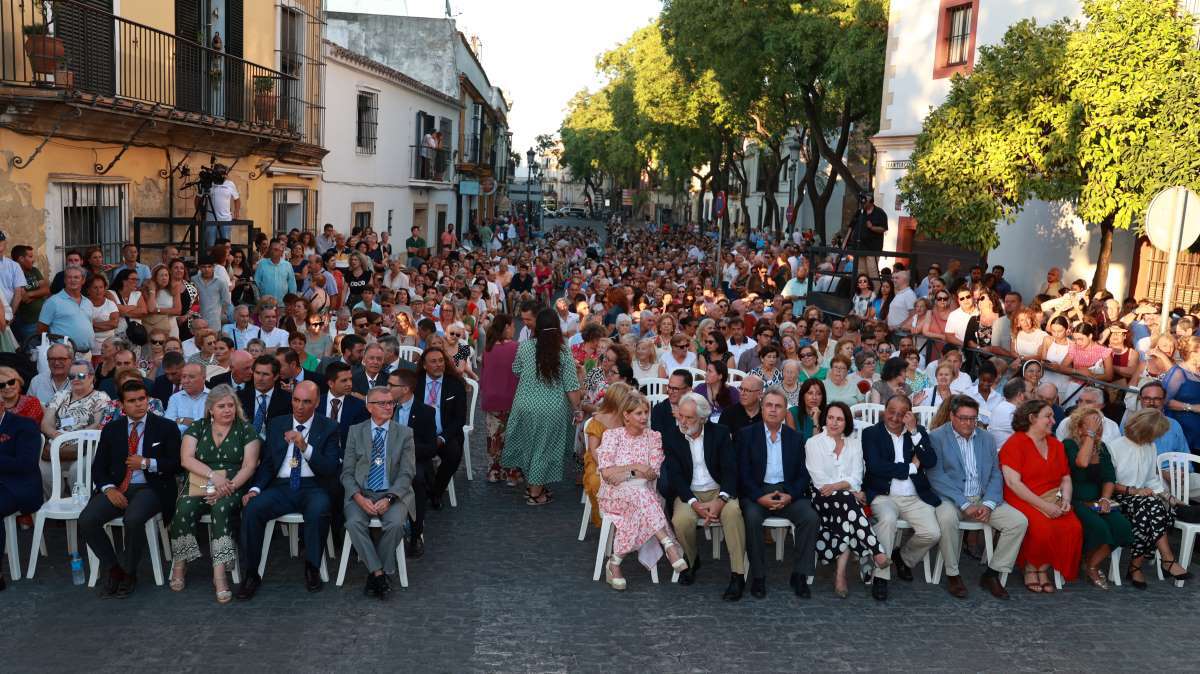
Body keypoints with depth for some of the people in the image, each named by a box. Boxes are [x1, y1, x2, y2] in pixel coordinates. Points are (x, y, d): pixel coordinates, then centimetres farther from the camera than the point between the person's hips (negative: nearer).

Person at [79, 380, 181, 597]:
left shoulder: (165, 428, 6)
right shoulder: (111, 429, 14)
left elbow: (176, 464, 1)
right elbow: (98, 467, 10)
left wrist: (147, 463, -13)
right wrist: (109, 489, -9)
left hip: (149, 488, -4)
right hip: (117, 488, 4)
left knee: (133, 519, -34)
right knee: (86, 520, -23)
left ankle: (128, 572, -7)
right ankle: (113, 568, -1)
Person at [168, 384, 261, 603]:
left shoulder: (246, 429, 8)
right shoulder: (197, 428, 12)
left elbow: (249, 465, -1)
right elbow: (186, 459, 0)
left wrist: (229, 486, -16)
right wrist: (213, 476, -13)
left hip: (232, 487, -2)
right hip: (198, 486, 2)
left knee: (222, 508, -33)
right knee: (184, 509, -29)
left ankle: (219, 574, -36)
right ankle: (179, 565, -13)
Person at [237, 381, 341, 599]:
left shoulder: (329, 428, 3)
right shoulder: (276, 424, 14)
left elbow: (331, 469, -6)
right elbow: (266, 463, 12)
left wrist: (305, 447, -19)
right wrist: (255, 488, -6)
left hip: (312, 487, -3)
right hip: (280, 487, 3)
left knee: (318, 510, -35)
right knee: (251, 509, -26)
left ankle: (312, 568, -12)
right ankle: (252, 574, -11)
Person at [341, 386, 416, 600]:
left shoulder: (404, 433, 7)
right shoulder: (355, 432, 9)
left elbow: (407, 473, 0)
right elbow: (347, 472, 5)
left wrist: (389, 498, -16)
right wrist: (359, 498, -14)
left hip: (394, 493, -1)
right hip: (361, 493, 1)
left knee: (395, 523, -30)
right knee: (354, 522, -30)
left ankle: (374, 573, -12)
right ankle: (379, 573, -20)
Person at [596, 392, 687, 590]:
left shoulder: (654, 437, 9)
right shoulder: (612, 435, 3)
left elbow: (653, 473, 0)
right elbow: (606, 473, -7)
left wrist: (623, 474, -11)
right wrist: (636, 467, -10)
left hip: (642, 493, 2)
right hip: (614, 494, -2)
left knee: (637, 511, -37)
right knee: (640, 492, -37)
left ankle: (615, 562, -32)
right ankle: (669, 545, -44)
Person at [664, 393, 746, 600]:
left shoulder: (720, 433, 0)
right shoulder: (671, 438, 0)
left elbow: (730, 469, -5)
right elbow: (674, 475, -6)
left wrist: (720, 500, -22)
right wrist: (694, 503, -22)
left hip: (718, 490, 0)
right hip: (688, 493, 0)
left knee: (733, 511, -33)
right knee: (681, 519, -32)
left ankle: (738, 575, -25)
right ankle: (691, 560, 1)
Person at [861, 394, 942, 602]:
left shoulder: (919, 432, 13)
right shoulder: (871, 433, 4)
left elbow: (931, 462, -3)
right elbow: (875, 466, -11)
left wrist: (914, 432, -10)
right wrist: (911, 467, -4)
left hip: (915, 497, 3)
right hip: (884, 495, -3)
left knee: (932, 533, -19)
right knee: (888, 518, -35)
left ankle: (903, 557, 15)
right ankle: (880, 577, -23)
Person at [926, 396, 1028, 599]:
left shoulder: (987, 438, 12)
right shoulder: (936, 437, -3)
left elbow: (996, 475, 8)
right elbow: (936, 476, -12)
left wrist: (988, 504, -10)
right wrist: (964, 505, -18)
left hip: (983, 499, 5)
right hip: (951, 499, -5)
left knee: (1019, 521, -15)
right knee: (947, 518, -37)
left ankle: (992, 574, -2)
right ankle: (952, 575, -16)